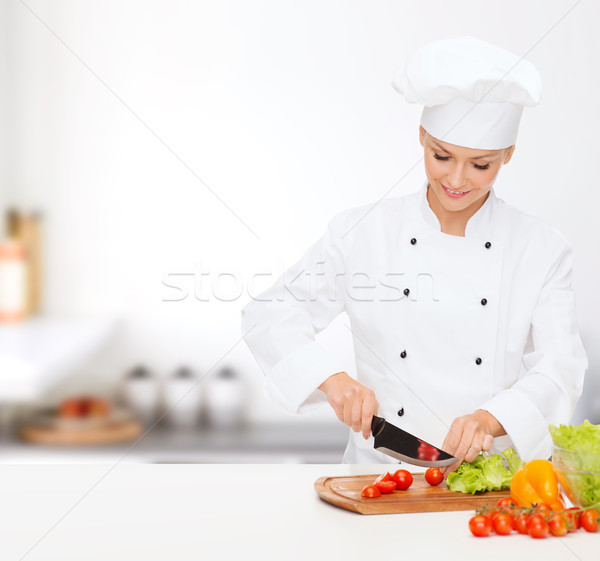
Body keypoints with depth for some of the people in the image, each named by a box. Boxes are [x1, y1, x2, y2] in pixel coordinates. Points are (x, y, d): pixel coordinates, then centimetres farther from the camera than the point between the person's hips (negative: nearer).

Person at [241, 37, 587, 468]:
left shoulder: (543, 250, 3)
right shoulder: (362, 233, 2)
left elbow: (561, 371, -2)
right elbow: (269, 315, 3)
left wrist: (493, 418, -21)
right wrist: (333, 378, -14)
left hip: (497, 476, 1)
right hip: (381, 467, 0)